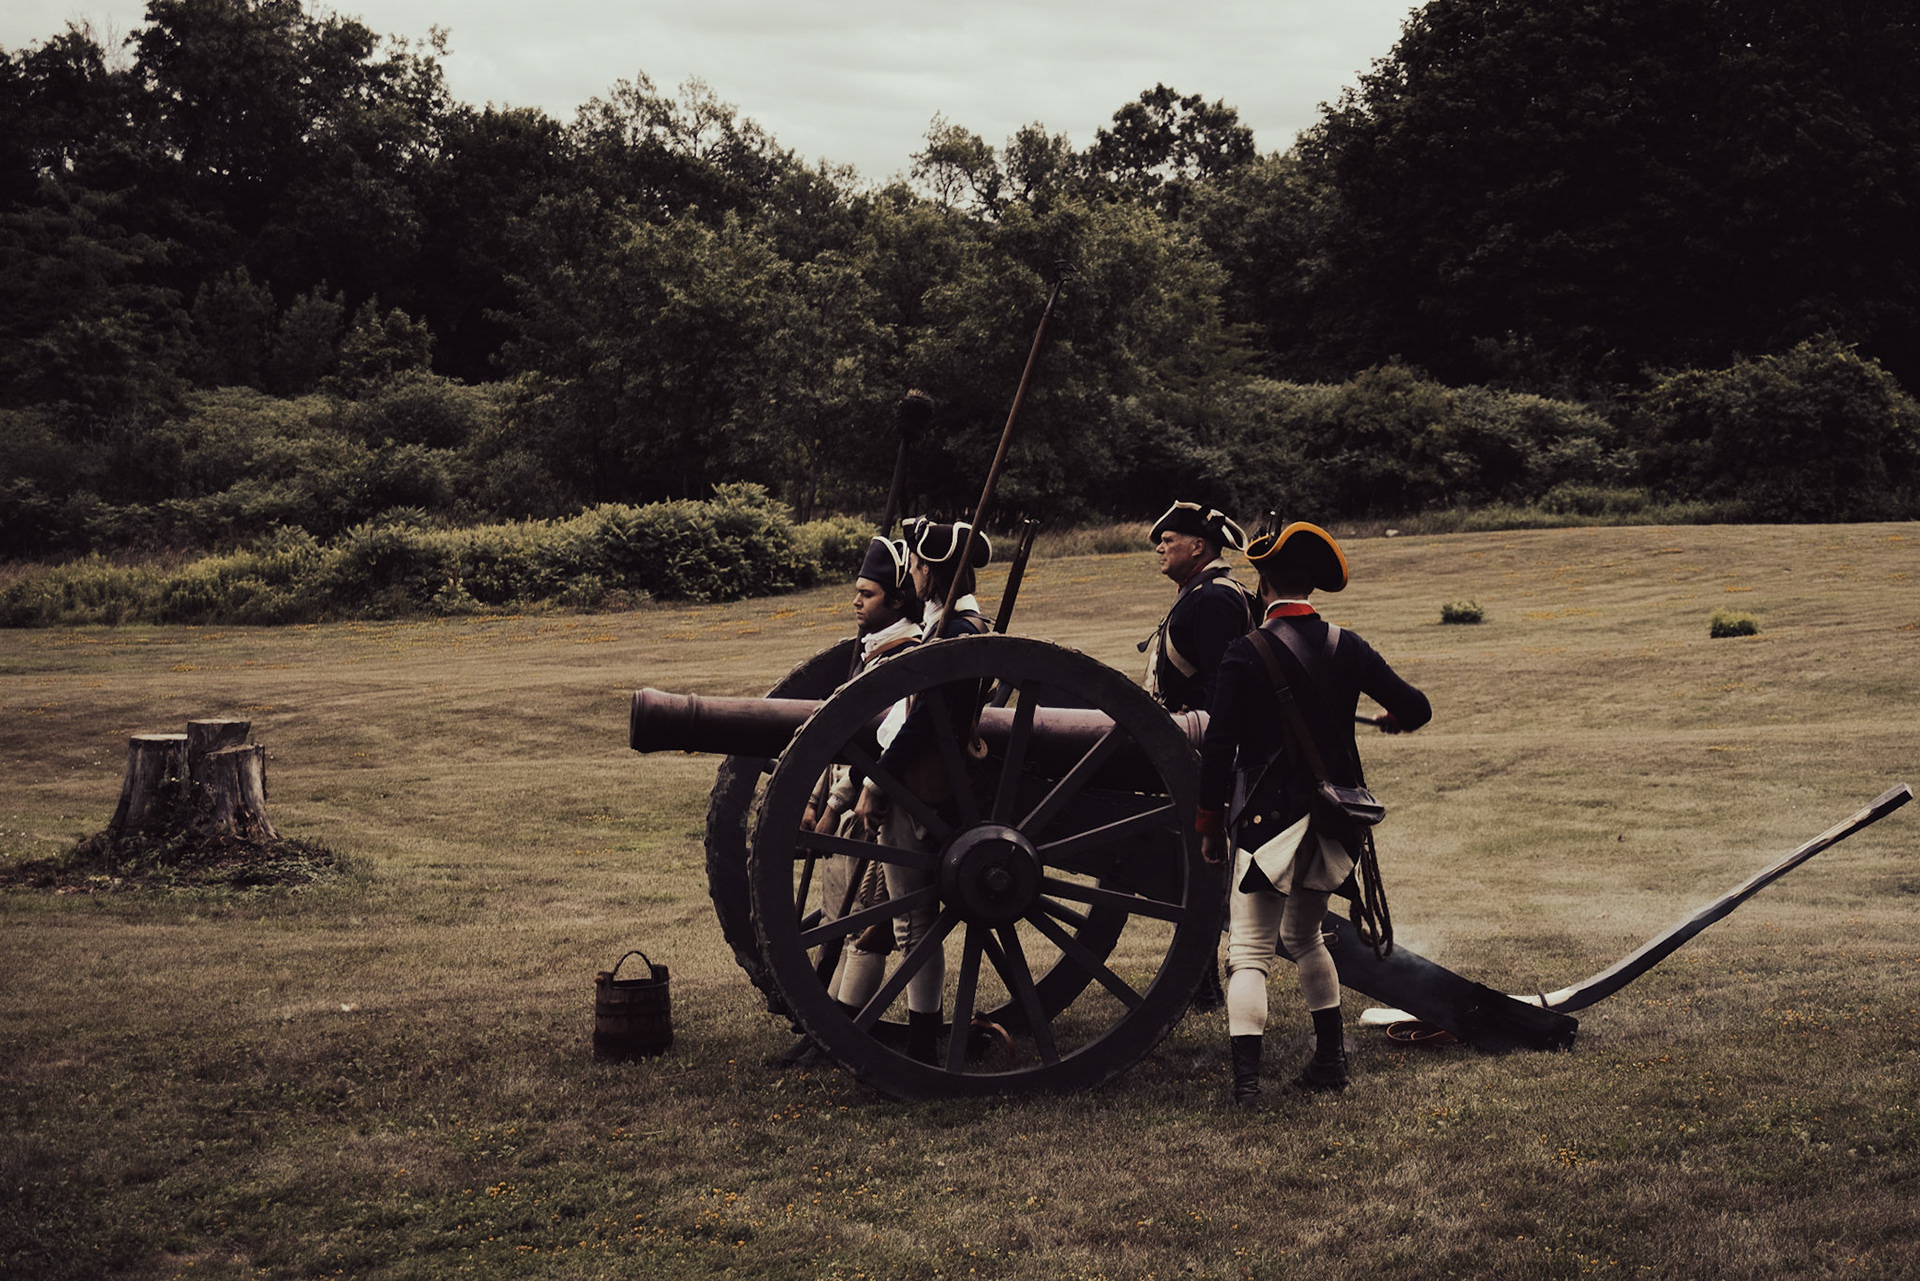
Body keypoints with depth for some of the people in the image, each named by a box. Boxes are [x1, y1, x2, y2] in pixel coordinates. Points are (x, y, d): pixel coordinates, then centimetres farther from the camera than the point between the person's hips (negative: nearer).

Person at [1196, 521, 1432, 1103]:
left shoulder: (1245, 655, -12)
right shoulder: (1347, 647, 0)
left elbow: (1218, 747, -11)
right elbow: (1416, 708, 5)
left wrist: (1210, 825, -1)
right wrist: (1392, 719, 29)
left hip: (1267, 819, -5)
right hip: (1332, 820, 5)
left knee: (1249, 951, -2)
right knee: (1305, 936, 24)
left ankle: (1246, 1079, -12)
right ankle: (1329, 1060, 30)